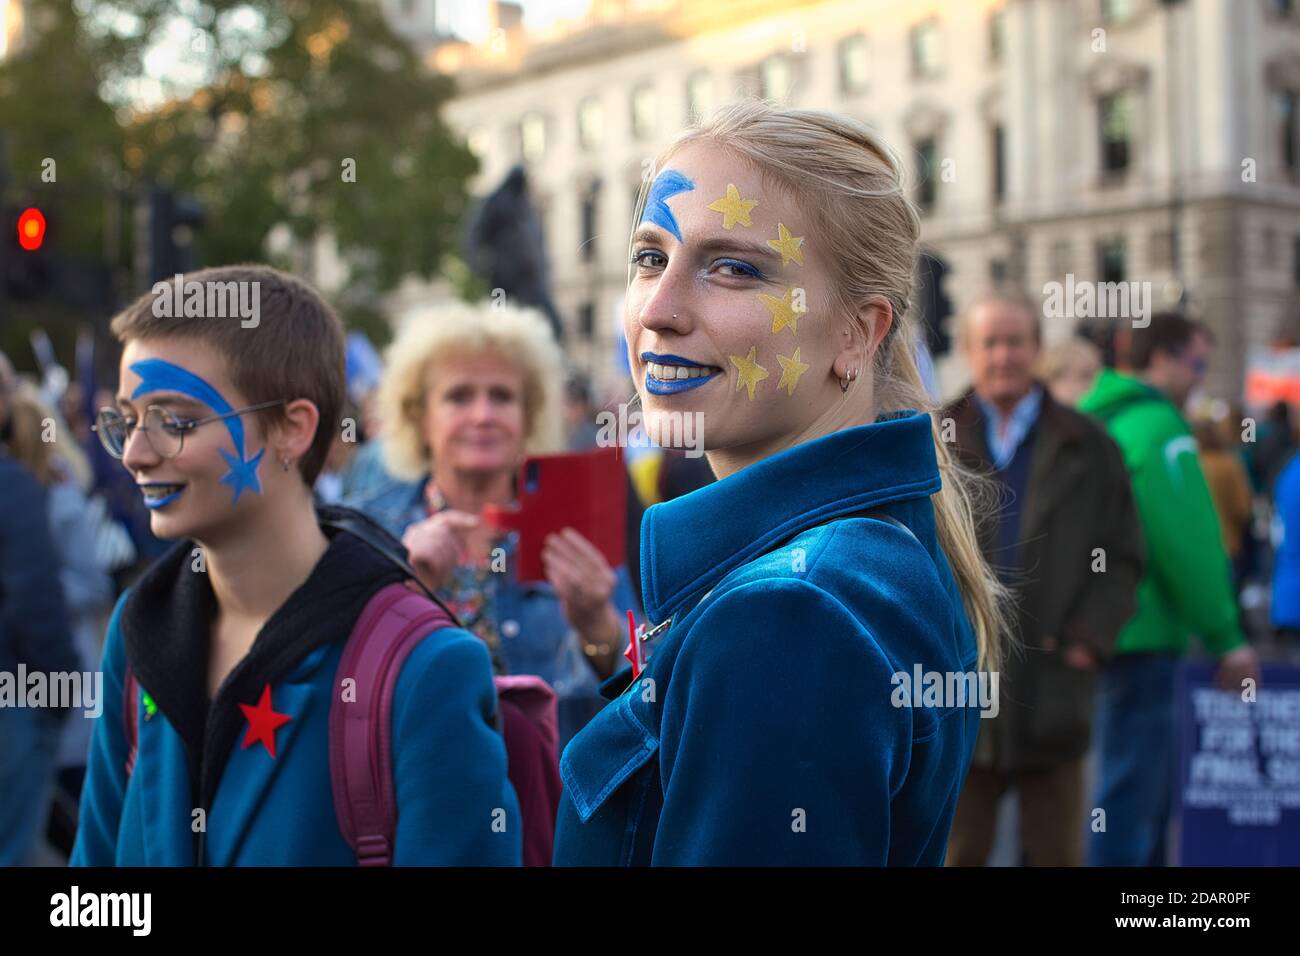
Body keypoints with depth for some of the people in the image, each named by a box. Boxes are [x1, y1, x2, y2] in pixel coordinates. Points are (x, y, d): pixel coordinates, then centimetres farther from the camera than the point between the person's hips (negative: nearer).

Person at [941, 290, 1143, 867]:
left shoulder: (1087, 446, 8)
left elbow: (1123, 559, 7)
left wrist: (1089, 640, -5)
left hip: (1053, 688, 0)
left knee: (1056, 851, 8)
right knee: (957, 850, 6)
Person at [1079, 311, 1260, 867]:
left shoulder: (1093, 421, 14)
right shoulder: (1159, 427, -13)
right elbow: (1187, 543, -19)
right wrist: (1226, 636, -12)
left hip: (1101, 631, 10)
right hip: (1143, 634, -10)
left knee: (1149, 786, 20)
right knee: (1132, 796, -5)